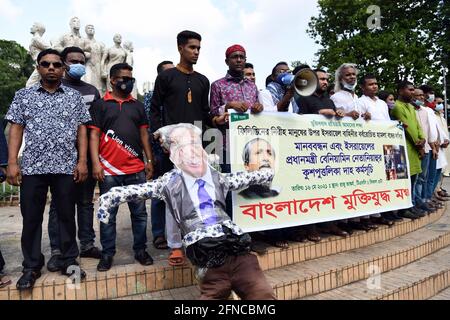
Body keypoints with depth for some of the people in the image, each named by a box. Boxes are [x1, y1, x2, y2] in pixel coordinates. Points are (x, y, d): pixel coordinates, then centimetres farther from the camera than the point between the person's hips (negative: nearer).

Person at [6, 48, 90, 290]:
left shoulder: (74, 96, 10)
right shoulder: (24, 95, 10)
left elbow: (81, 130, 6)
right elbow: (16, 130, 6)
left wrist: (82, 161, -3)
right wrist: (12, 163, -3)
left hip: (66, 167, 0)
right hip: (32, 167, 1)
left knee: (66, 215, 7)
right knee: (31, 218, 6)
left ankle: (69, 261, 19)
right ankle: (31, 266, 20)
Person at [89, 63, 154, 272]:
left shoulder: (138, 106, 16)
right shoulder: (100, 105, 6)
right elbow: (94, 135, 1)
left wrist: (149, 161, 9)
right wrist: (96, 163, -10)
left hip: (136, 169, 3)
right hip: (109, 170, -2)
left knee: (139, 212, 7)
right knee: (108, 213, 5)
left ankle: (140, 250, 19)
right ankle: (107, 254, 17)